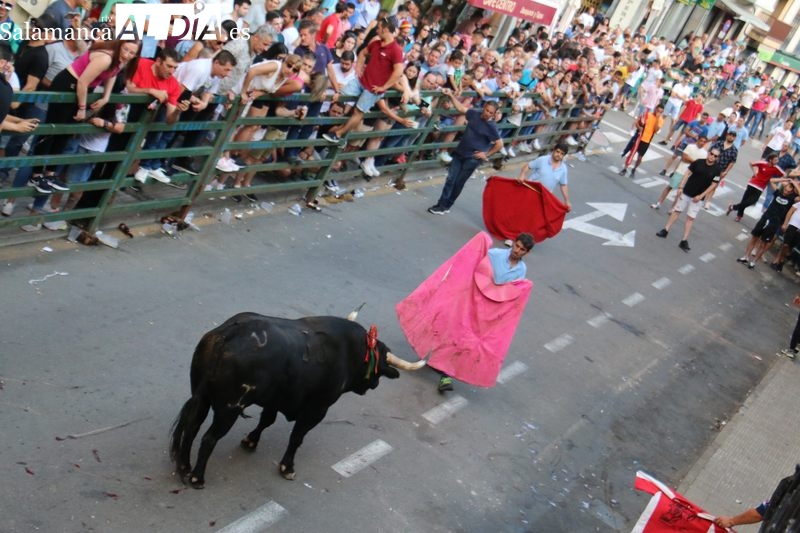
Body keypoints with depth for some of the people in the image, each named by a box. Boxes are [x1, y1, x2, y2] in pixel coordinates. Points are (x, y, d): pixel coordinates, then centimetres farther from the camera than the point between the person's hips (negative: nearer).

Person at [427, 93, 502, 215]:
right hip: (459, 153, 5)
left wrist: (486, 155, -6)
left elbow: (499, 144, -8)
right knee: (450, 179, 3)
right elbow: (461, 108, 14)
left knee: (458, 183, 3)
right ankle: (441, 204, 8)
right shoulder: (475, 114, -1)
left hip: (472, 158, -5)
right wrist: (451, 95, 10)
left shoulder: (491, 127, -15)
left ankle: (445, 206, 14)